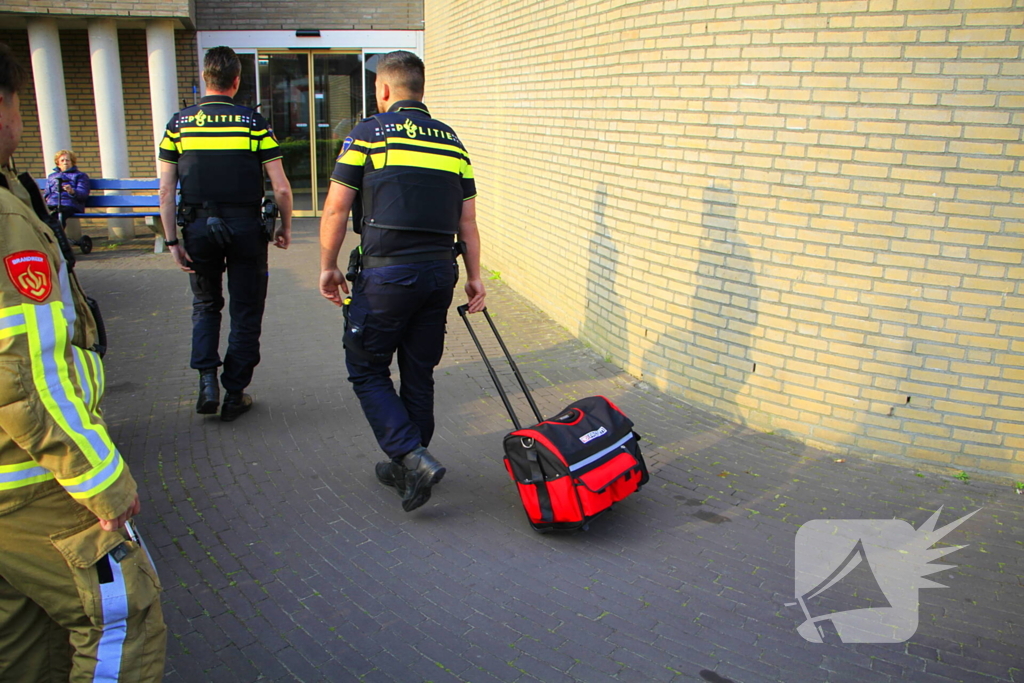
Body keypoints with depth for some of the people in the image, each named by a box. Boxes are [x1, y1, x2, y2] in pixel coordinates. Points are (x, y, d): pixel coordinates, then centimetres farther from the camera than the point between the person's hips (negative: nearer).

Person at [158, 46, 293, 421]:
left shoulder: (179, 123, 3)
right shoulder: (253, 122, -3)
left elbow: (166, 190, 0)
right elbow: (281, 187, -7)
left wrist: (172, 240, 5)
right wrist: (285, 228, 7)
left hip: (198, 226, 2)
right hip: (244, 227, -2)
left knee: (205, 305, 21)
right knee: (246, 312, 10)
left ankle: (207, 380, 7)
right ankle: (235, 395, 15)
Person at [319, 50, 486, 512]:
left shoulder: (368, 133, -1)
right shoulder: (451, 141, 13)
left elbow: (336, 209, -5)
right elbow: (467, 220, 11)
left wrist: (328, 267, 6)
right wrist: (474, 277, 15)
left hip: (387, 271, -5)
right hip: (439, 273, 5)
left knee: (367, 371, 8)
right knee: (419, 374, 14)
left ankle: (414, 459, -4)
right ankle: (404, 466, 27)